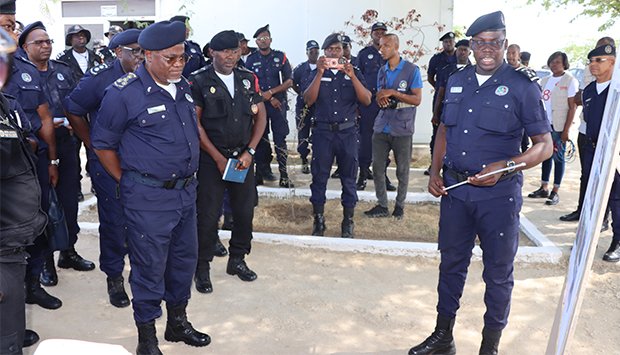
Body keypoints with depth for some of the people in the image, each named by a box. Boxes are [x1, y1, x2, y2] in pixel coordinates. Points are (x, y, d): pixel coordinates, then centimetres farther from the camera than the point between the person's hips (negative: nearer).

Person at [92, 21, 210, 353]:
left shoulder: (182, 86, 7)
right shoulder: (123, 93, -13)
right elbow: (103, 143, -5)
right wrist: (129, 182, -3)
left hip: (186, 190, 7)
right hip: (148, 197, -7)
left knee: (184, 259, 17)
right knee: (150, 267, 4)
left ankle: (178, 323, 36)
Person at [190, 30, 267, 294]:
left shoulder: (249, 79, 7)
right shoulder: (199, 82, -5)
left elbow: (260, 117, 7)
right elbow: (195, 124, -8)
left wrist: (249, 152, -4)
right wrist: (218, 158, -11)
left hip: (243, 157, 4)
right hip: (212, 158, -4)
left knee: (245, 211, 8)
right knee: (208, 215, -1)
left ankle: (237, 259, 27)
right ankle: (202, 267, 16)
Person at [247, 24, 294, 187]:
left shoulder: (280, 57, 7)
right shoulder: (251, 59, 6)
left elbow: (289, 81, 3)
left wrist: (271, 92, -9)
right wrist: (268, 98, -7)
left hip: (279, 103, -1)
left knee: (280, 140, -4)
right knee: (261, 140, 4)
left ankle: (284, 176, -3)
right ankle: (262, 172, 12)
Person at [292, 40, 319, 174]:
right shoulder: (300, 68, 7)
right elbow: (293, 84, 14)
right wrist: (301, 93, 2)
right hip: (303, 104, 1)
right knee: (303, 133, 2)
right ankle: (304, 161, 11)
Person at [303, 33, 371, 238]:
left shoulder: (354, 73, 8)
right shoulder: (316, 74, 8)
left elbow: (367, 100, -5)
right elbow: (308, 100, -8)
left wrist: (352, 76, -17)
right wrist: (320, 73, -16)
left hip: (347, 131, 0)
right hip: (323, 131, 0)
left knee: (348, 178, 5)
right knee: (319, 177, 3)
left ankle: (348, 223, 16)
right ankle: (318, 221, 16)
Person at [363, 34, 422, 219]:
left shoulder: (412, 70, -5)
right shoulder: (382, 71, 12)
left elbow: (417, 99, -9)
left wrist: (393, 93, -17)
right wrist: (380, 98, -5)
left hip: (402, 128, -5)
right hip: (382, 126, 5)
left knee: (402, 169, 5)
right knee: (377, 166, 3)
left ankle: (400, 205, 20)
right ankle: (382, 205, 13)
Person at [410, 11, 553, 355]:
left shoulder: (522, 85, -8)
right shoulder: (456, 81, 7)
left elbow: (544, 145, -7)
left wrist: (504, 167, -22)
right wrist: (435, 171, 4)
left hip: (498, 194, -4)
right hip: (454, 188, 5)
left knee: (498, 272, 8)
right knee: (451, 264, 16)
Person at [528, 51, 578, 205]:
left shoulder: (570, 81, -4)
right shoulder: (545, 80, 12)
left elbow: (572, 107, -8)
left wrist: (566, 130, -13)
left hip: (559, 126, -5)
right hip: (544, 124, 5)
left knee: (558, 157, 0)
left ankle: (555, 192, 6)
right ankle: (544, 188, 18)